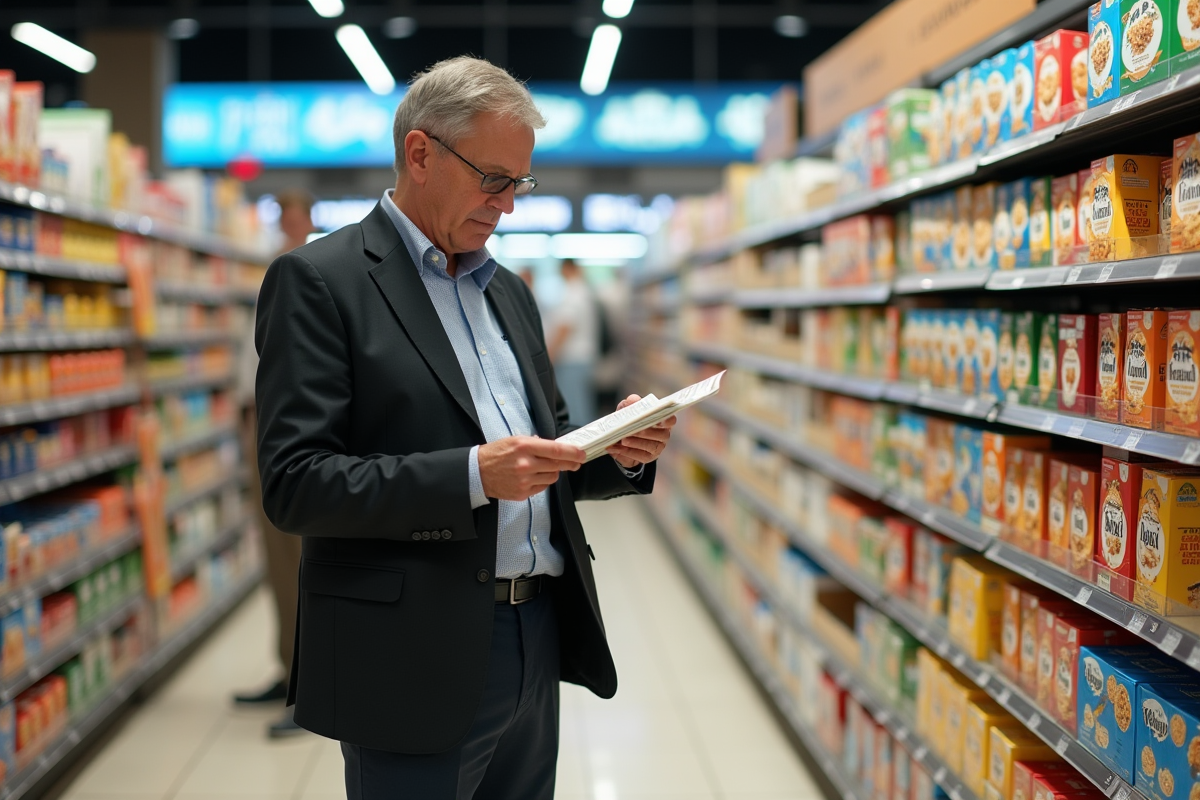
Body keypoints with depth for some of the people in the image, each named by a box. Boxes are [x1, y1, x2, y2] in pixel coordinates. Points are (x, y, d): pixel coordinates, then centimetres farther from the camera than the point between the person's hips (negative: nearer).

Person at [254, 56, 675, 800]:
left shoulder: (509, 290, 15)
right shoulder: (319, 282, -7)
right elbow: (295, 485, -15)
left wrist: (621, 454, -1)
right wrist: (473, 475, -24)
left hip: (539, 640, 7)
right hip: (416, 661, -6)